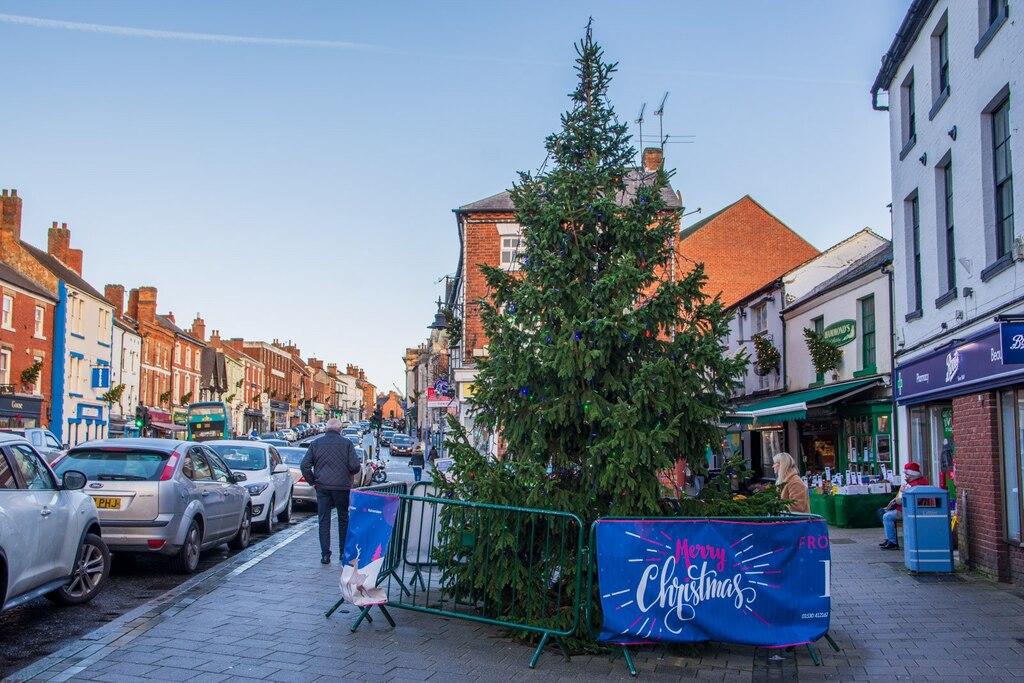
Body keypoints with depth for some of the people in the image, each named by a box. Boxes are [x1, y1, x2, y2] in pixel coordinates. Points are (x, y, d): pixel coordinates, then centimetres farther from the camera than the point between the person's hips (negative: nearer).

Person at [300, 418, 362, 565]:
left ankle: (325, 554, 0)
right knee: (343, 519, 14)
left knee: (324, 520, 5)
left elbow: (304, 466, -1)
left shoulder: (315, 443, 2)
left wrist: (312, 481, 9)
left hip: (322, 487, 1)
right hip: (342, 486, -1)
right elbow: (355, 466, -9)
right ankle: (343, 552, 19)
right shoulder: (346, 443, -4)